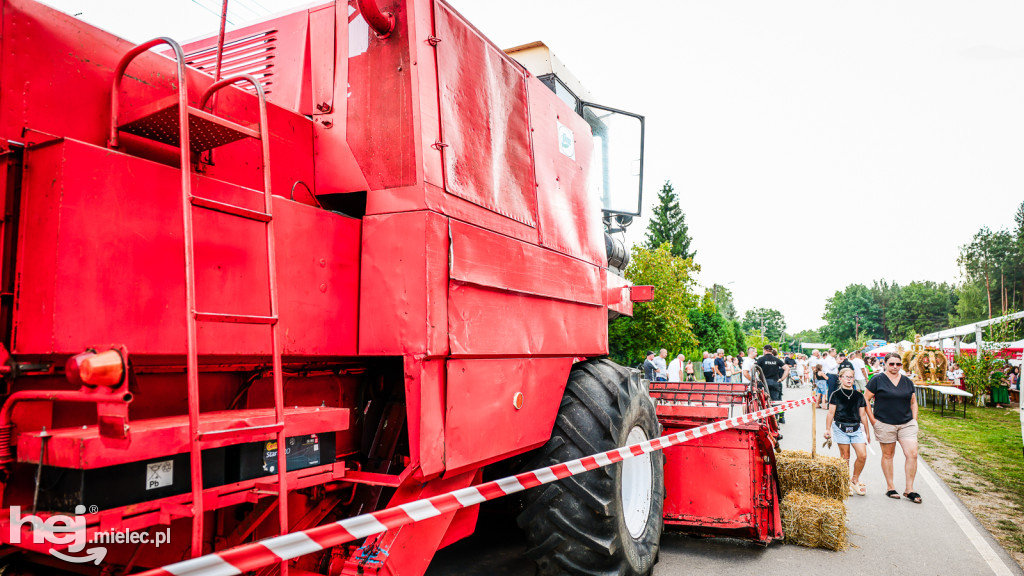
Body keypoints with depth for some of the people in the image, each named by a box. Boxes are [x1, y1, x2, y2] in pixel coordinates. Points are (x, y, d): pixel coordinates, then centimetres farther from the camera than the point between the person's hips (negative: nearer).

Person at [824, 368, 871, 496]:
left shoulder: (859, 396, 10)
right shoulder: (836, 395, 1)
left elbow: (863, 415, 15)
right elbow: (831, 413, 2)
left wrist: (867, 432, 17)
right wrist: (827, 429, -2)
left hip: (856, 428, 3)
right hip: (841, 428, -3)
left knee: (863, 455, -6)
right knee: (845, 457, 3)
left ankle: (855, 480, 14)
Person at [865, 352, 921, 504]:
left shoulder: (907, 381, 10)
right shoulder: (877, 380, -3)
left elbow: (913, 402, 19)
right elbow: (866, 399, -2)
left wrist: (914, 419, 8)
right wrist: (872, 420, -6)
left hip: (907, 424, 3)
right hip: (885, 424, -3)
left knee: (912, 454, -6)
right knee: (888, 455, 7)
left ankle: (909, 489, 5)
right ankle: (890, 487, 19)